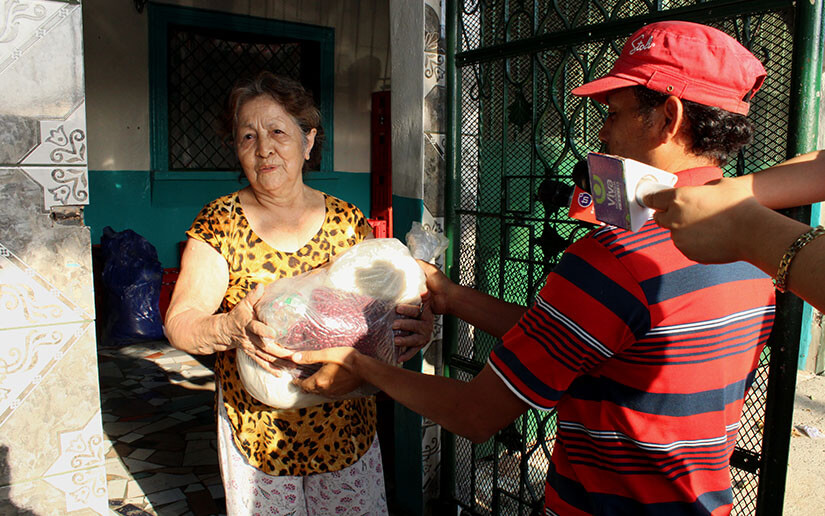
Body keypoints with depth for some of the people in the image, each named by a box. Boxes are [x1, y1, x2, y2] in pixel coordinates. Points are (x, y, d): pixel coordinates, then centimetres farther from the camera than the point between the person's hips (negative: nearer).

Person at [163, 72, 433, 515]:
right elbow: (179, 322, -10)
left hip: (347, 425, 2)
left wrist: (416, 324, -20)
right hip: (256, 429, -1)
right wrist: (229, 329, -31)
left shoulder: (348, 220, 0)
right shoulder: (219, 223, -5)